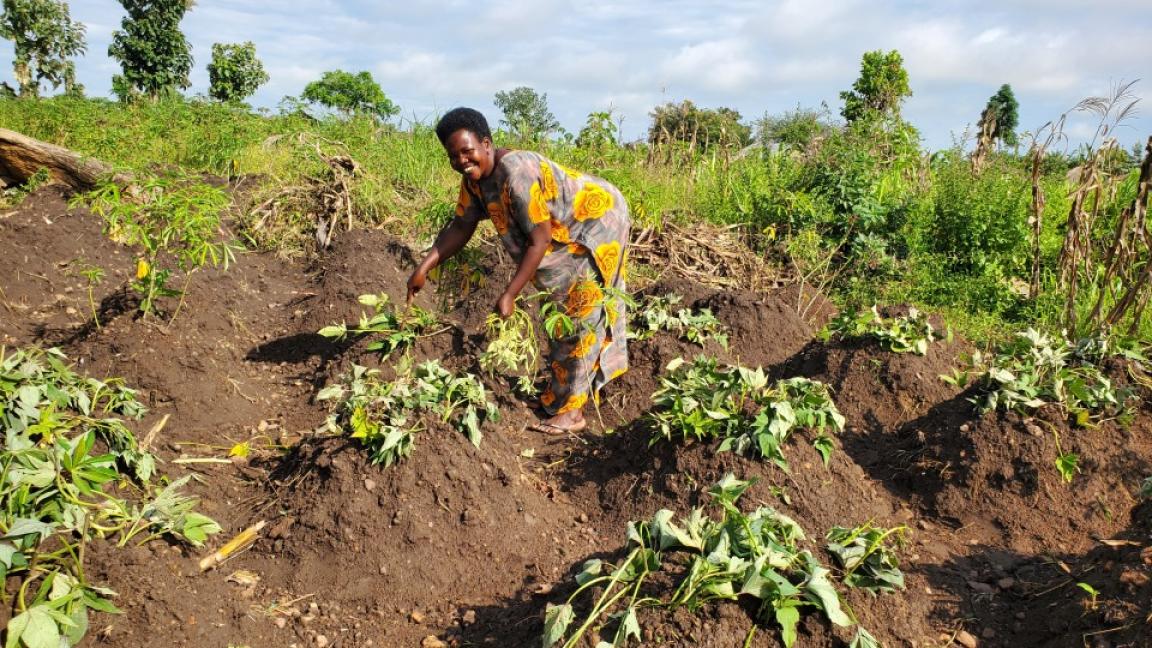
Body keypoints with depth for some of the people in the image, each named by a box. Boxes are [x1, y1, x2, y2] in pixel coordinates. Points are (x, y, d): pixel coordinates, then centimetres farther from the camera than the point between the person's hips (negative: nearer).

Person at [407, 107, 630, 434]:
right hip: (570, 229, 9)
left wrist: (509, 295, -31)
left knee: (580, 313, -7)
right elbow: (461, 226, 2)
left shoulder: (516, 173, -35)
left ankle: (570, 412, 2)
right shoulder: (474, 176, -9)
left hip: (600, 219, -9)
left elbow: (540, 240, -33)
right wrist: (423, 268, -6)